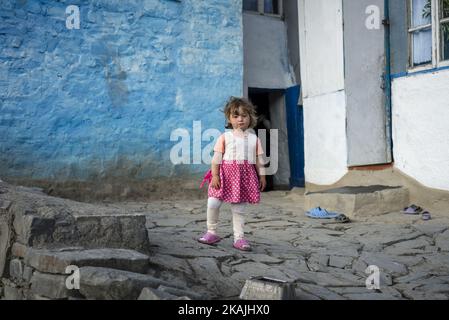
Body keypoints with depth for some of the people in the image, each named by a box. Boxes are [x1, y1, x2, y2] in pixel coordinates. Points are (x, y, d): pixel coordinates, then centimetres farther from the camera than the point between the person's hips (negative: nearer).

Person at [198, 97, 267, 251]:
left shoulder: (254, 138, 9)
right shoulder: (225, 137, 2)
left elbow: (259, 159, 11)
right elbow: (217, 157, -2)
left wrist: (262, 176, 5)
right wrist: (215, 175, -10)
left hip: (245, 175, 1)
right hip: (226, 173, -1)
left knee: (239, 209, 6)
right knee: (212, 203, -7)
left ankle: (239, 238, 15)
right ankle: (211, 233, 11)